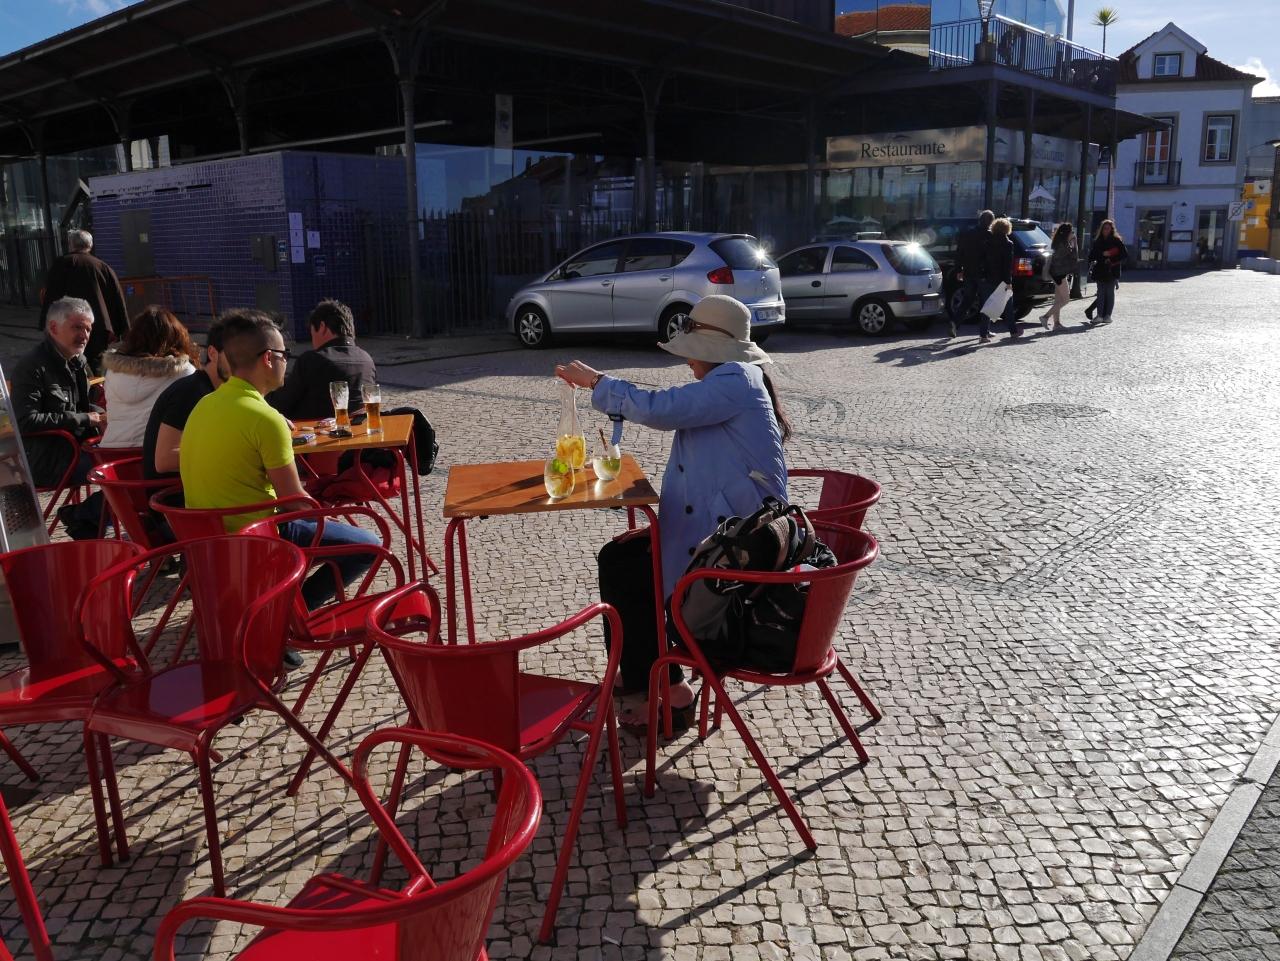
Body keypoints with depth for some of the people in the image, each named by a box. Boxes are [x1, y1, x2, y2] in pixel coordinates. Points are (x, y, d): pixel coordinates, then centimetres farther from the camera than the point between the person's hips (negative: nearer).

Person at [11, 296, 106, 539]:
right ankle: (80, 516, -6)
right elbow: (26, 421, -20)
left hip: (75, 446, 9)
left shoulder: (77, 362, 16)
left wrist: (101, 415, 3)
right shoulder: (32, 367, -11)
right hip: (44, 459, -9)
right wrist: (83, 419, -18)